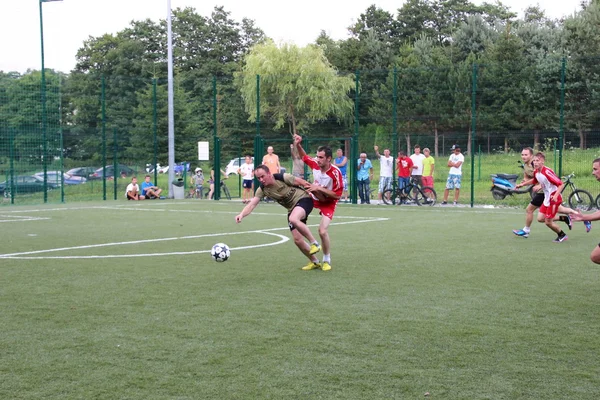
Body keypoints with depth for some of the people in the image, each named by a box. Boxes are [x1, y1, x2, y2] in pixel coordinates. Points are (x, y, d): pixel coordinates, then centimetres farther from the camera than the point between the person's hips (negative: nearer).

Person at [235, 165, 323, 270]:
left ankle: (314, 243, -21)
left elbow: (302, 183, -10)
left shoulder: (283, 178, -20)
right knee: (297, 239, 0)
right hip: (292, 209, 7)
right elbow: (252, 204, -15)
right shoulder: (262, 189, -6)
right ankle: (314, 262, 20)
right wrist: (242, 214, -33)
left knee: (293, 219, -37)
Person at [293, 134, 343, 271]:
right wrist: (298, 145, -13)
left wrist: (319, 189, -33)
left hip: (328, 203, -6)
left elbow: (337, 195, -28)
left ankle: (327, 261, 3)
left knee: (323, 231, -17)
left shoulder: (335, 172, -30)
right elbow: (304, 157, 5)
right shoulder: (315, 165, -17)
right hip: (314, 198, 6)